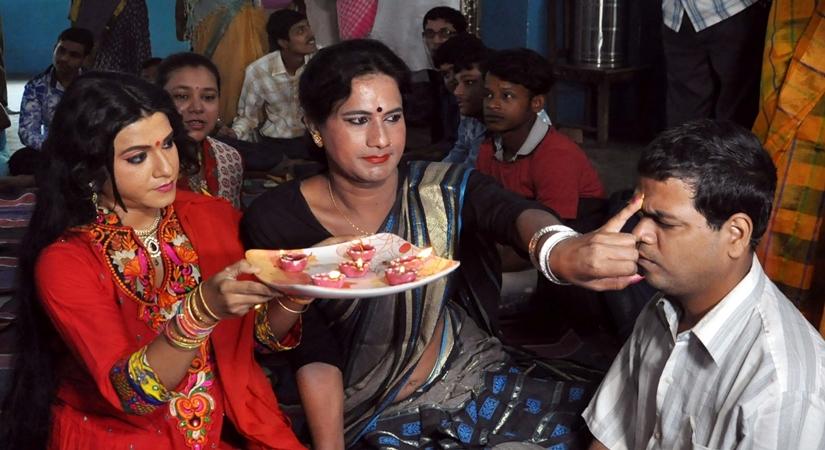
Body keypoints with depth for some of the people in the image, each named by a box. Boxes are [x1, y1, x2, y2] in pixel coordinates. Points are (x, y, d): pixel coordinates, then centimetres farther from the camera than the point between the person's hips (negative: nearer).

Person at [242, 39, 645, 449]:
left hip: (476, 379, 3)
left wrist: (560, 251, -55)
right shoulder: (275, 221, -12)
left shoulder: (444, 192, -11)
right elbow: (313, 354, -7)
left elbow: (511, 213, -33)